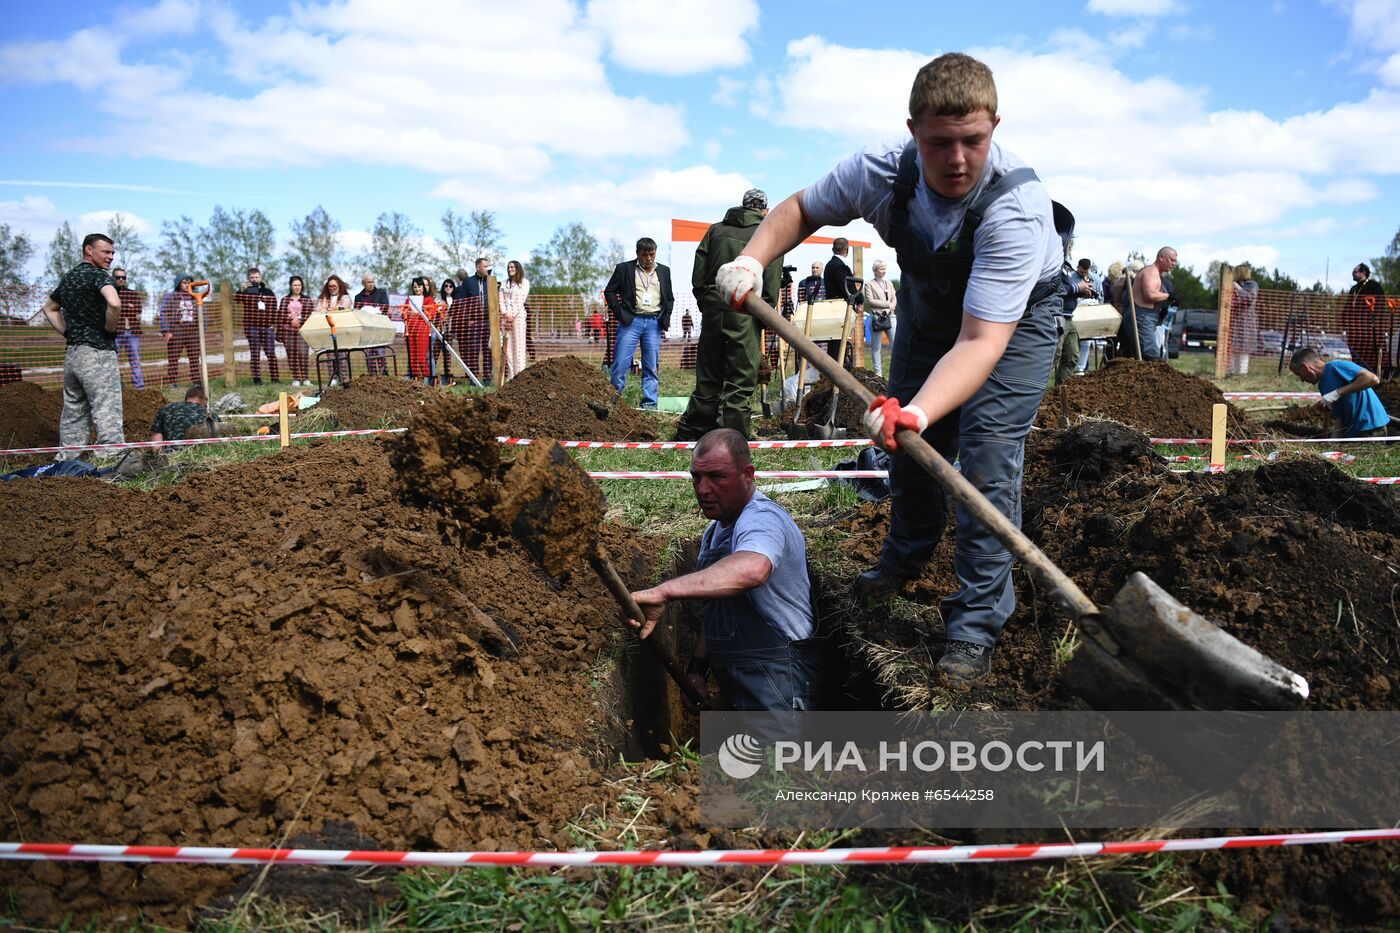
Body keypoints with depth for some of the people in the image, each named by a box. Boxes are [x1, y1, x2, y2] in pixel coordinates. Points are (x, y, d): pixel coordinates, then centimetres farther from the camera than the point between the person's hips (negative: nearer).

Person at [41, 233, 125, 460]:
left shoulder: (68, 277, 18)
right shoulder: (97, 274, -8)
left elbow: (49, 308, 33)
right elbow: (114, 303, -28)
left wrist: (68, 332, 21)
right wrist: (110, 328, -11)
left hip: (71, 353, 9)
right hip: (98, 352, -9)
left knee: (73, 414, 14)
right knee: (107, 413, -11)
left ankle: (65, 462, 19)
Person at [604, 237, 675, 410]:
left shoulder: (664, 271, 14)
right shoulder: (624, 268, 5)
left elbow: (670, 298, 20)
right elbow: (609, 291, 8)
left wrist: (665, 320, 8)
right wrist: (619, 313, -3)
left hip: (654, 323, 3)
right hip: (631, 321, -2)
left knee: (651, 368, 3)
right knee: (620, 364, -7)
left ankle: (649, 404, 7)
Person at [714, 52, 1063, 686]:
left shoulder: (1016, 206, -41)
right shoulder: (883, 171, -27)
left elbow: (981, 342, -46)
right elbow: (802, 209, -7)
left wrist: (921, 411, -62)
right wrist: (753, 259, -24)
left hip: (1015, 317, -5)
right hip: (927, 304, 5)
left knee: (987, 463, -15)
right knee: (905, 442, 13)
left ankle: (976, 623, -1)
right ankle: (905, 557, 41)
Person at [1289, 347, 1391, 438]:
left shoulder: (1336, 366, -12)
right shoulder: (1322, 385, 14)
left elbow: (1373, 379, -23)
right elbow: (1338, 416, 11)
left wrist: (1338, 392, -23)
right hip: (1353, 431, 9)